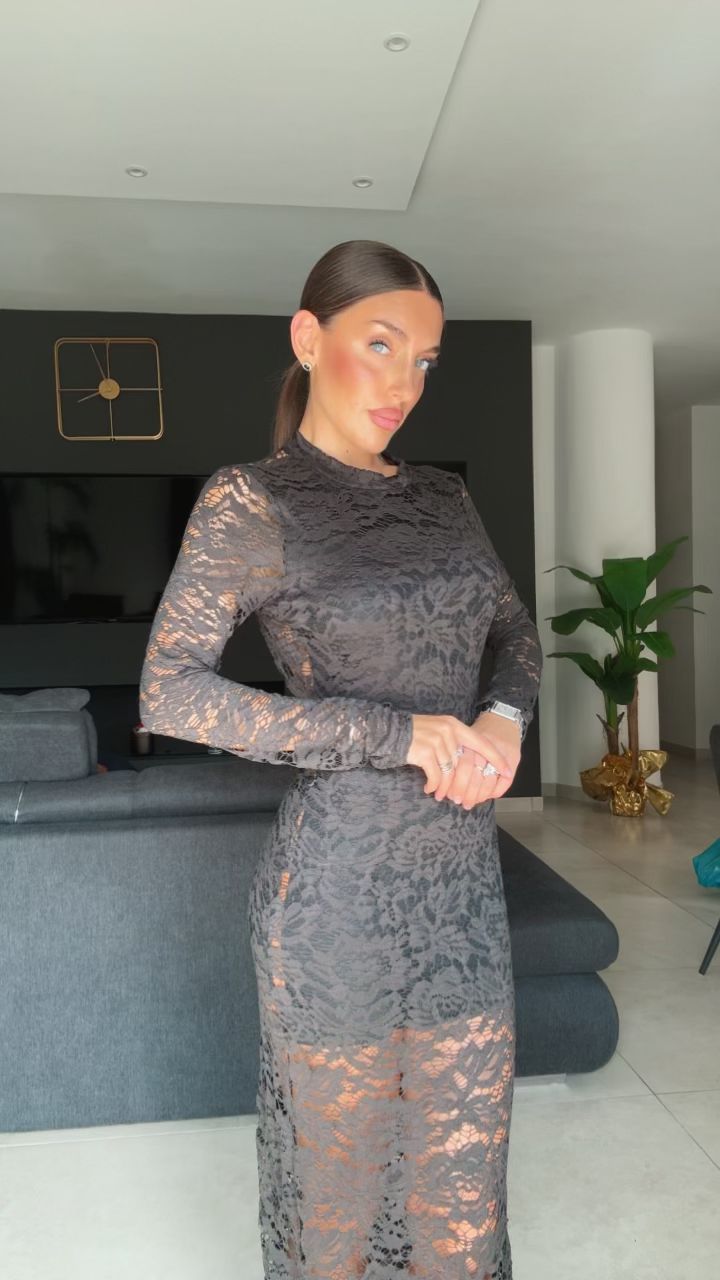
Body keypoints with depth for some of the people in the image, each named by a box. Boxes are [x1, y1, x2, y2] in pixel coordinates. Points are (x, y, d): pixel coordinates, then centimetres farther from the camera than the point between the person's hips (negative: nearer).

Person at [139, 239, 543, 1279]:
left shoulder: (442, 496, 8)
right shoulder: (249, 501, -9)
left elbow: (515, 630, 18)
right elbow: (167, 692, -15)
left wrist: (507, 716, -5)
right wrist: (393, 733, -19)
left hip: (465, 870, 5)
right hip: (341, 883, -5)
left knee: (464, 1143, 19)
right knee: (340, 1152, 15)